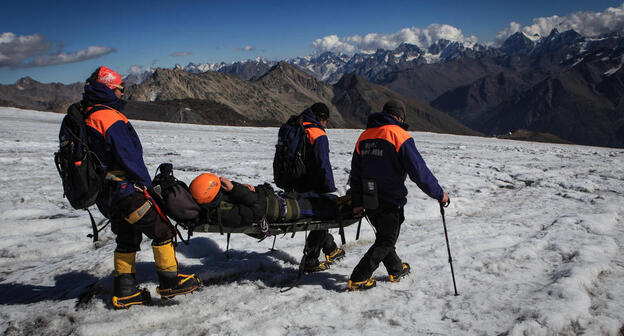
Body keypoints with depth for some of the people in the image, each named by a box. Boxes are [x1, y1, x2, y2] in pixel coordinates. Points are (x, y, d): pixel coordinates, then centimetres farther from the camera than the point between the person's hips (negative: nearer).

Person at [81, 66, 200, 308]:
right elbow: (128, 156, -19)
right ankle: (169, 282, 4)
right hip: (124, 190, -10)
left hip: (105, 194, 10)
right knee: (161, 230, -2)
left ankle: (124, 292, 23)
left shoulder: (87, 118, 15)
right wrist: (146, 183, -9)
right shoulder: (110, 117, -16)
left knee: (127, 238, 18)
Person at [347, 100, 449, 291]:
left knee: (384, 236, 23)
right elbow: (419, 171, -15)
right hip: (390, 201, -7)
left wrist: (357, 202, 19)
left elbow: (355, 173, 12)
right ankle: (358, 280, 6)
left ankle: (396, 270, 38)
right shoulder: (399, 135, -12)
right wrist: (439, 194, -5)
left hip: (369, 201, 7)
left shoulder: (364, 136, 9)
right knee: (386, 241, 7)